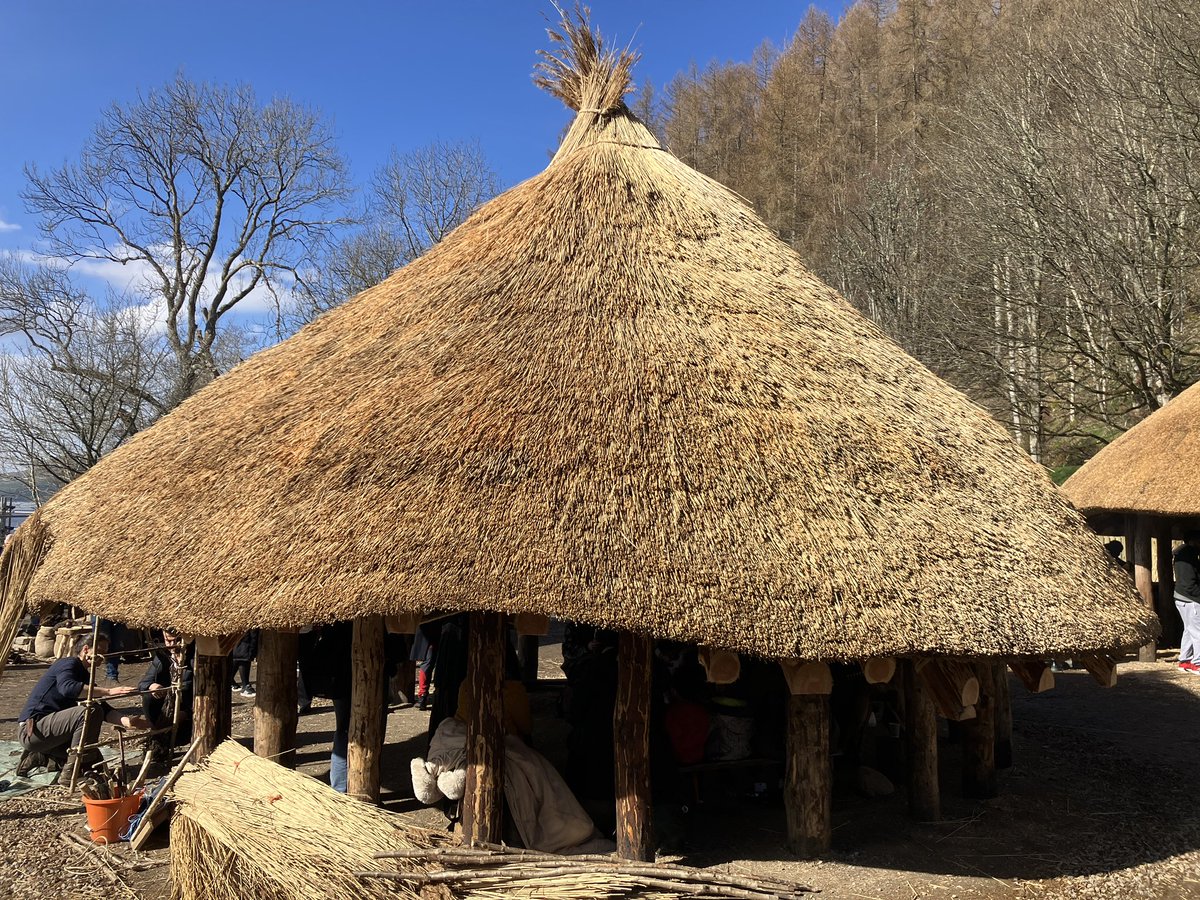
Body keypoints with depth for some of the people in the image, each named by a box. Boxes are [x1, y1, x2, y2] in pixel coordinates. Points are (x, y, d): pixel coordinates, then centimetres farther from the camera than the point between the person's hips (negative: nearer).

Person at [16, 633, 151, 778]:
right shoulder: (69, 663, -10)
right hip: (31, 729, -9)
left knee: (95, 761, 7)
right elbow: (67, 687, -35)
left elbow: (104, 710, 6)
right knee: (91, 712, -27)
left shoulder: (84, 676, 15)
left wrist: (127, 720, -13)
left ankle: (40, 758, 15)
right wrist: (108, 691, -40)